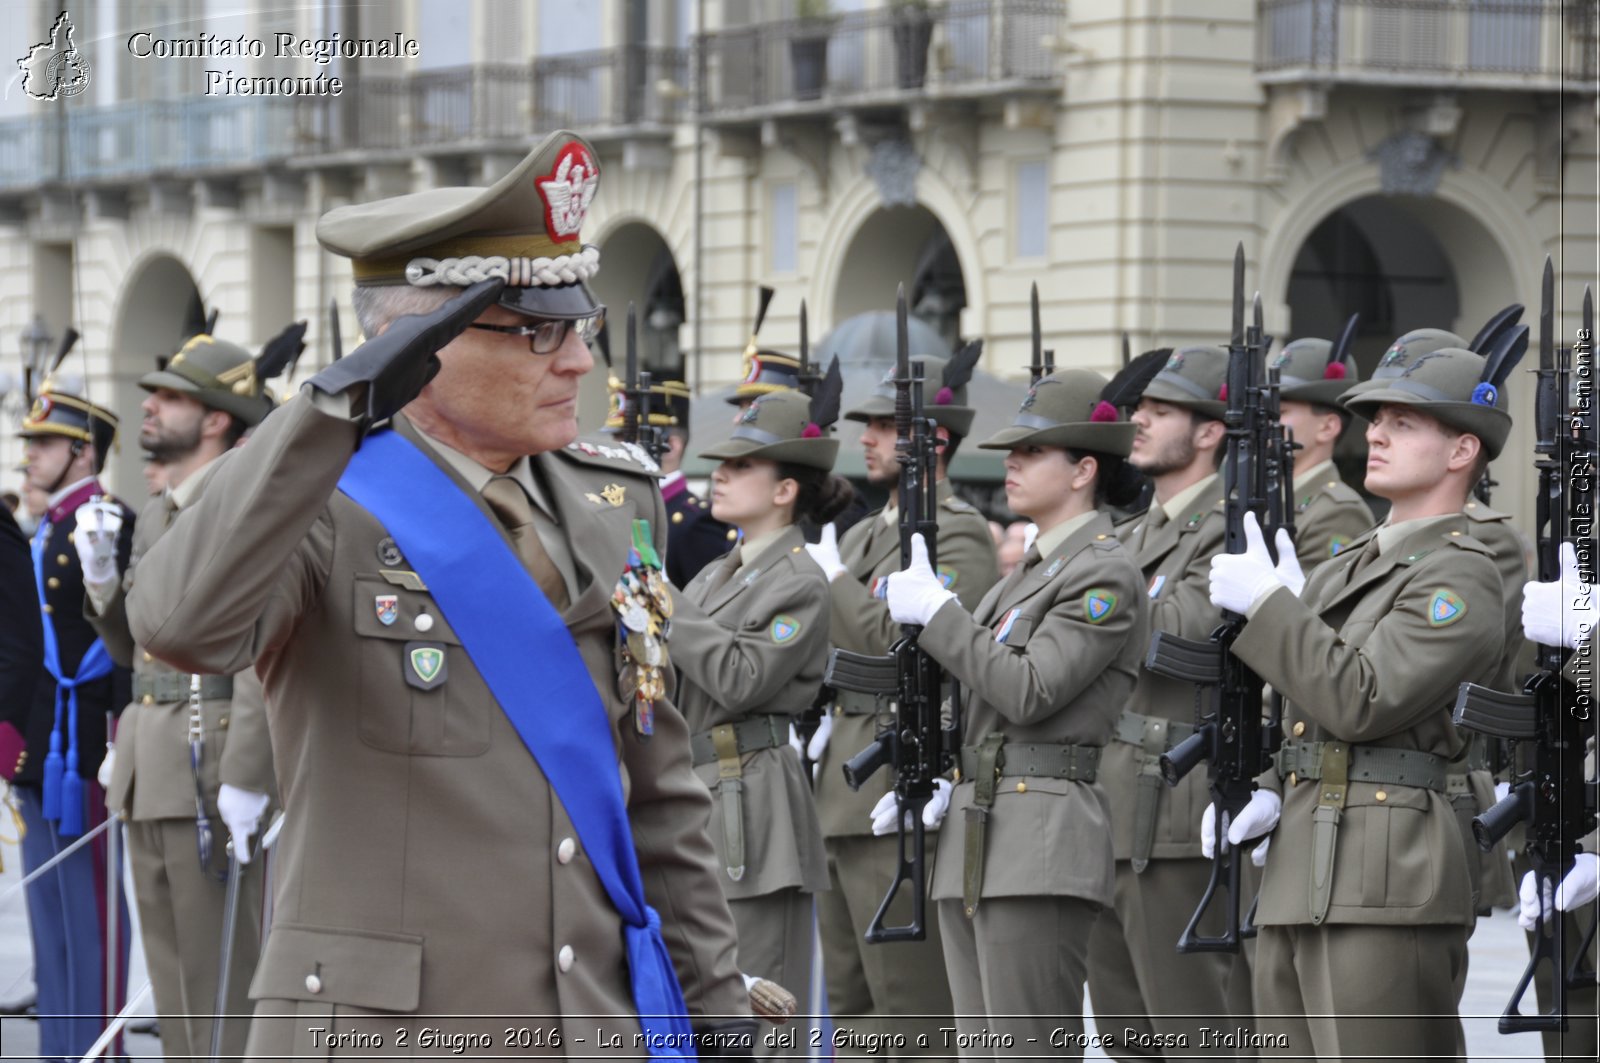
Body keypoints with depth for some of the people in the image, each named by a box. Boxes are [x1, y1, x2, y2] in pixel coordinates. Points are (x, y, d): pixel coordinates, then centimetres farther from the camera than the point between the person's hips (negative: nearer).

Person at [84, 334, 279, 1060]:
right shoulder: (157, 515, 17)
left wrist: (247, 778, -24)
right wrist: (99, 579, 5)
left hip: (214, 765, -9)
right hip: (149, 771, 9)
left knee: (222, 981, -6)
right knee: (172, 978, 13)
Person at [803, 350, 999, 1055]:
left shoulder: (958, 535, -9)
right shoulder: (863, 534, 19)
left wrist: (836, 580, -12)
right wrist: (828, 721, 11)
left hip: (901, 800, -10)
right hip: (840, 794, 10)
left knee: (911, 1005, -8)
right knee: (851, 1002, 12)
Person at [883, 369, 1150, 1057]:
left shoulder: (1105, 575, -9)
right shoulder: (1030, 571, 21)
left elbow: (1028, 692, -18)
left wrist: (935, 612, -11)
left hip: (1041, 844, -10)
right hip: (974, 840, 10)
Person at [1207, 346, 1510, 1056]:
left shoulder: (1461, 577, -7)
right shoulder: (1351, 567, 22)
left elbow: (1362, 702, -17)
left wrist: (1268, 603, -11)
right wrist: (1272, 792, 9)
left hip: (1385, 888, -9)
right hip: (1297, 885, 9)